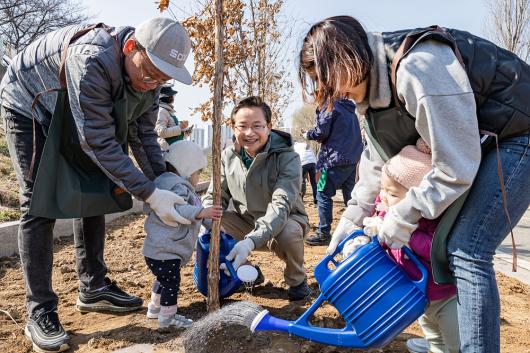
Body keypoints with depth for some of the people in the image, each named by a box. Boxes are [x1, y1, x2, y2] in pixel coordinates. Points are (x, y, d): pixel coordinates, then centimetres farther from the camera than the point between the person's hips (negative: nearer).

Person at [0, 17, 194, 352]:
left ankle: (93, 288, 15)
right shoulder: (92, 60, -40)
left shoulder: (148, 74, -16)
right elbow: (99, 142, -38)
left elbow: (145, 133, -7)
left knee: (93, 195, 2)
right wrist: (150, 193, -38)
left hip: (75, 118, 7)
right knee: (40, 204, -13)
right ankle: (40, 311, -4)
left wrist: (164, 183, -16)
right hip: (29, 105, -7)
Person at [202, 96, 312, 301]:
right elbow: (215, 196, -4)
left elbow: (281, 205, -34)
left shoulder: (287, 158, -23)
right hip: (246, 223, 5)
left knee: (288, 232, -38)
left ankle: (297, 279, -4)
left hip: (285, 220, -4)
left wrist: (251, 241, -48)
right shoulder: (228, 157, -8)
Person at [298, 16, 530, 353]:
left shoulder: (419, 70, -31)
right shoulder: (376, 82, -1)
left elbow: (455, 168, -27)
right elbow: (379, 157, 9)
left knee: (467, 252, -17)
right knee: (444, 246, 8)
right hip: (476, 141, 9)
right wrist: (352, 217, 8)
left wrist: (404, 216, -16)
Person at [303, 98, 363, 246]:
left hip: (336, 159, -8)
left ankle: (323, 233, -4)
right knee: (349, 195, 14)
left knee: (323, 194, -3)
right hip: (352, 159, 8)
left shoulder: (330, 107, -5)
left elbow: (321, 132, -11)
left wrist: (308, 134, 9)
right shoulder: (350, 109, 20)